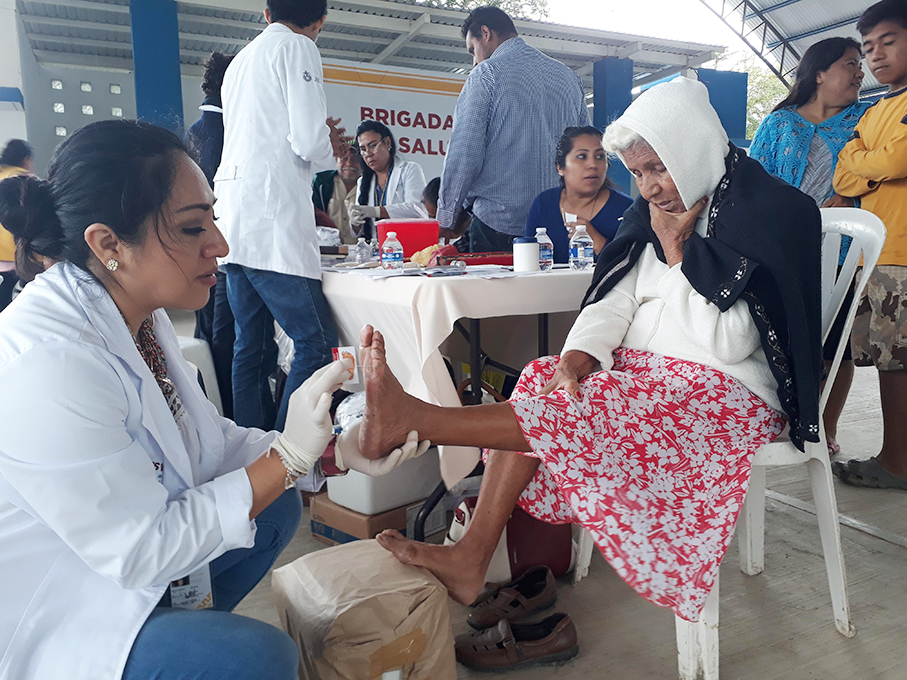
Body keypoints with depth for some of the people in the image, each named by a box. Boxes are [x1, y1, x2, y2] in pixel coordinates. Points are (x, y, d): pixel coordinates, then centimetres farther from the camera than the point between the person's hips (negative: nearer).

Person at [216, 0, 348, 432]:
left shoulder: (240, 60, 24)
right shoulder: (297, 48, -1)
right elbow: (308, 142, -12)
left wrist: (320, 138, 34)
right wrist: (330, 151, 10)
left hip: (234, 219, 9)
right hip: (272, 221, -9)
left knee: (252, 347, 11)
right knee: (317, 344, -8)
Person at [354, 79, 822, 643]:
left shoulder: (770, 213, -10)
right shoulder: (658, 213, 12)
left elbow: (725, 342, -18)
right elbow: (615, 300, 2)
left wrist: (677, 253, -13)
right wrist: (578, 354, -17)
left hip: (728, 391, -6)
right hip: (642, 370, 7)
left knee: (578, 412, -29)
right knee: (544, 378, -18)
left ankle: (411, 417, -29)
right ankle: (471, 558, -22)